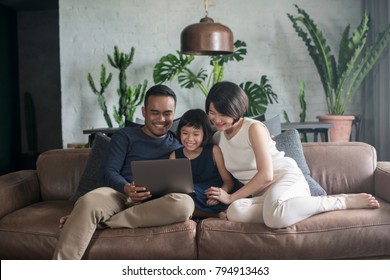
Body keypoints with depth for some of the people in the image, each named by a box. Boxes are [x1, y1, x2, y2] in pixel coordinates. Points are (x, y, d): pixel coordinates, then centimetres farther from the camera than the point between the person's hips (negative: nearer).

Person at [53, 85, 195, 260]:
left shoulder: (178, 145, 20)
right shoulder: (125, 136, 15)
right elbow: (109, 171, 3)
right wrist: (127, 188, -20)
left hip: (155, 202, 1)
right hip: (120, 194, -1)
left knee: (185, 203, -35)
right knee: (88, 201, -36)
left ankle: (100, 222, -28)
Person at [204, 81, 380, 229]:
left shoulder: (254, 128, -9)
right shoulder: (217, 137, 11)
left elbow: (266, 175, -15)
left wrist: (231, 197, -13)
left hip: (286, 178, -4)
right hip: (261, 193, 4)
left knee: (275, 216, -41)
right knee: (235, 212, -33)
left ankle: (343, 201, -19)